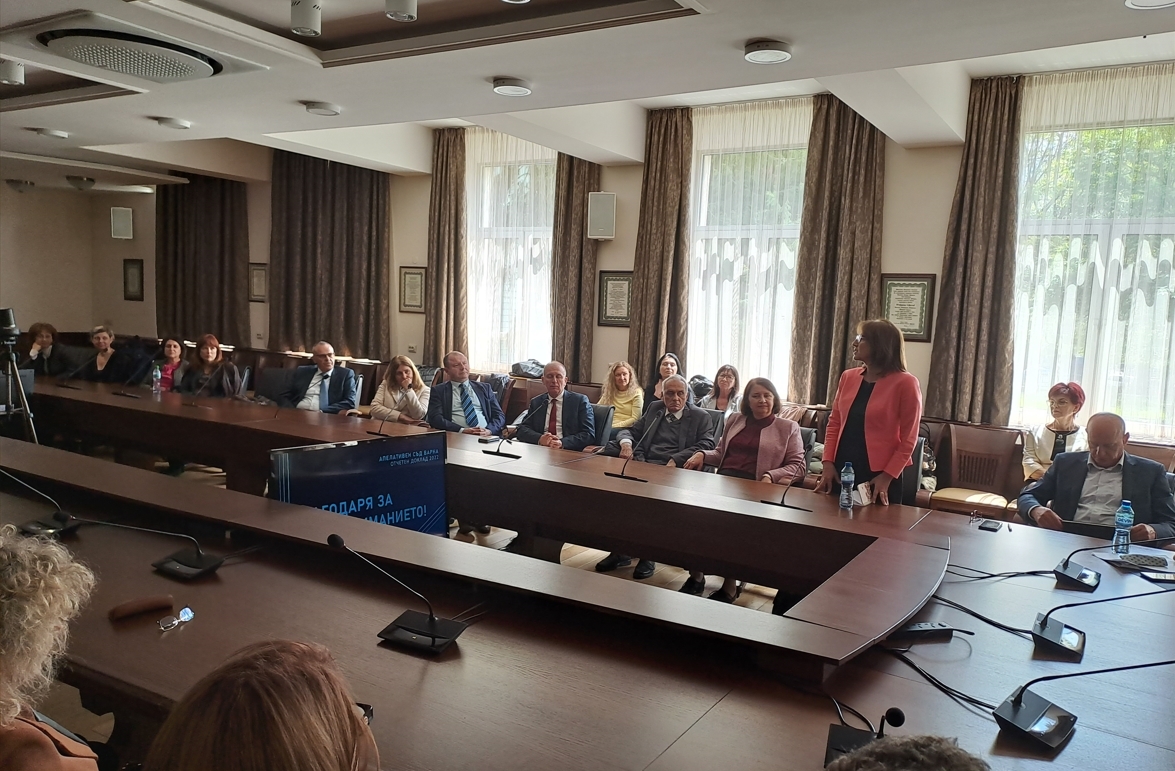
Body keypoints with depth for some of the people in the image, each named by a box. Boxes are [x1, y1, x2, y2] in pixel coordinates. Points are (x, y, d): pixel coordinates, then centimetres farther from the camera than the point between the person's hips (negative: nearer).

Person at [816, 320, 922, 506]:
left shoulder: (905, 383, -9)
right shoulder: (848, 377, 7)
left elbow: (908, 439, -9)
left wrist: (887, 476, -14)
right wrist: (828, 463, 1)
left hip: (878, 475, -5)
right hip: (842, 471, 5)